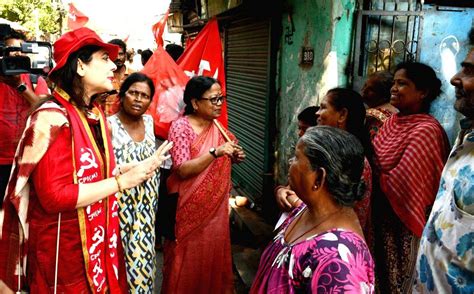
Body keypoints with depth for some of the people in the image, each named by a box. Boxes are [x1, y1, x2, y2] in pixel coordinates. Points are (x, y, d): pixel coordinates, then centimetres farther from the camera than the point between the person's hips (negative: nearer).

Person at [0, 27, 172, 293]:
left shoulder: (95, 113, 6)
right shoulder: (53, 118, -21)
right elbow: (54, 196, -25)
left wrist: (131, 168, -5)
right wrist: (123, 181, -22)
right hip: (64, 244, -7)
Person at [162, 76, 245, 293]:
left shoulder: (218, 127, 5)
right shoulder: (180, 126, -14)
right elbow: (182, 170, -22)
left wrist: (235, 157, -4)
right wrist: (215, 152, -31)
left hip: (216, 206, 6)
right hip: (190, 207, -6)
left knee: (213, 255, 17)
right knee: (188, 259, 9)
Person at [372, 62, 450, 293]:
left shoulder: (425, 130, -22)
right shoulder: (392, 121, 3)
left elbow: (400, 183, -25)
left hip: (404, 222, -7)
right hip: (383, 216, 7)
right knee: (382, 274, 23)